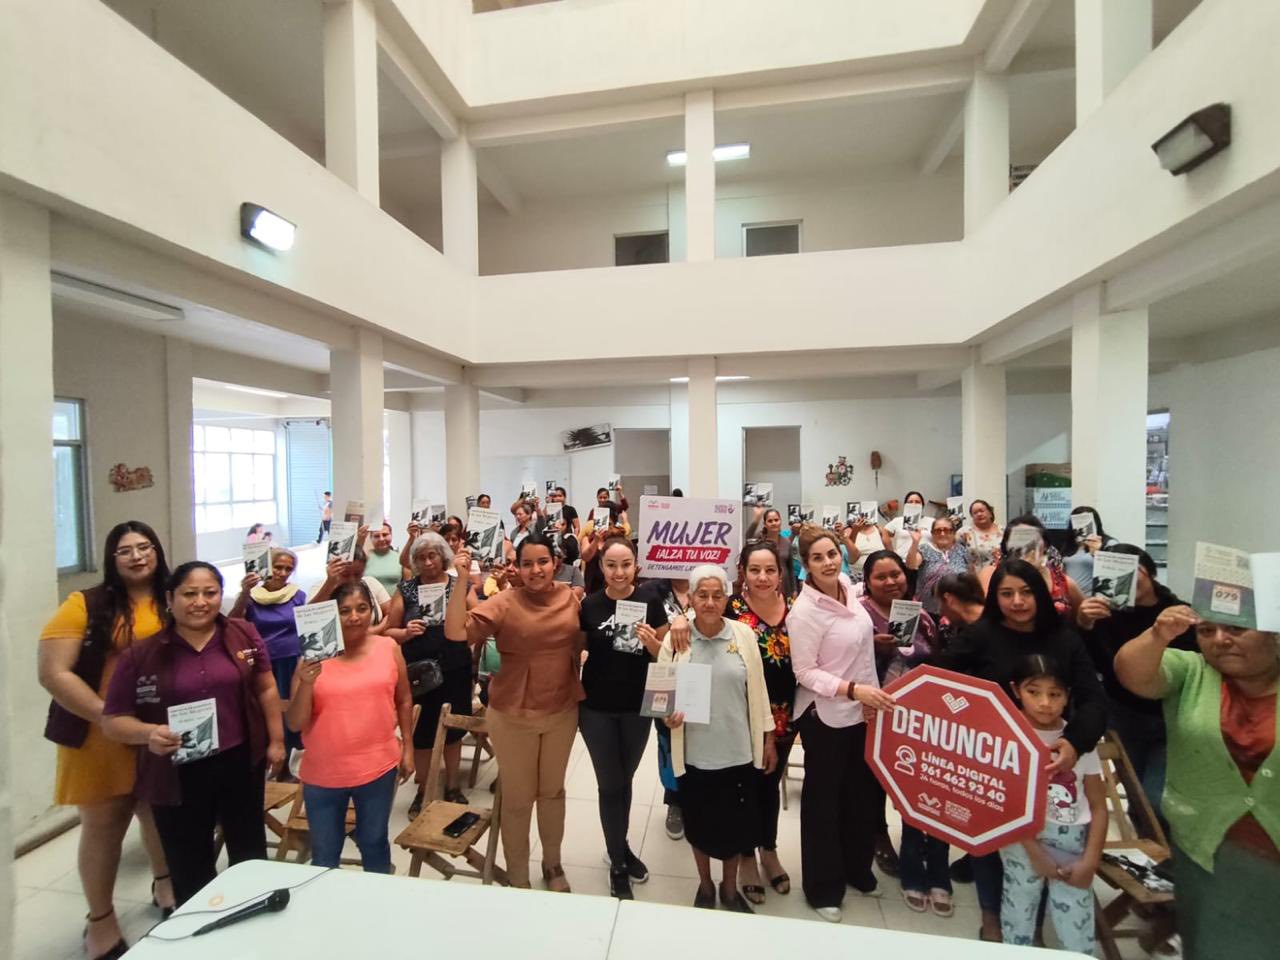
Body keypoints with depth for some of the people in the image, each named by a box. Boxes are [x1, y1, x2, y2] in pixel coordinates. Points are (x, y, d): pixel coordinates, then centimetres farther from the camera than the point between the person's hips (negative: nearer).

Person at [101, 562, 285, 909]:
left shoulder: (244, 636, -6)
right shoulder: (141, 654, -9)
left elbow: (266, 690, 1)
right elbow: (113, 719, -3)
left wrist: (276, 740, 0)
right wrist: (149, 733, -23)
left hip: (240, 764, 2)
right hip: (178, 775, -1)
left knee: (250, 853, 21)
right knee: (190, 869, 14)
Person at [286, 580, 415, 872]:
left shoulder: (388, 648, -6)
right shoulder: (313, 657, -9)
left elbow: (403, 701, 6)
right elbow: (294, 723, -8)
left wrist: (408, 747, 6)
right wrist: (306, 684, -25)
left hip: (378, 767, 1)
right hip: (323, 774, 0)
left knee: (374, 843, 20)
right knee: (324, 854, 18)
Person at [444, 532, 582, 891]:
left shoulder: (570, 597, -6)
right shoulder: (504, 603, -15)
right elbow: (456, 632, -26)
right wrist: (461, 580, -32)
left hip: (562, 712, 3)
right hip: (514, 716, -3)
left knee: (553, 791, 22)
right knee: (518, 798, 13)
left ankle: (552, 864, 46)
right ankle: (517, 878, 37)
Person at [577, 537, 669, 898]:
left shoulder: (651, 603, -10)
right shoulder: (589, 606, -11)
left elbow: (665, 655, -3)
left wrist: (652, 642, -22)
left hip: (637, 707, 2)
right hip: (597, 708, -1)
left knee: (625, 779, 22)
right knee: (610, 783, 11)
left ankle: (619, 846, 47)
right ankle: (618, 862, 34)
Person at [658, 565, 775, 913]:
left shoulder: (744, 634, -8)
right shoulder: (676, 638, -11)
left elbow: (758, 691, 1)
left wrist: (769, 739, 5)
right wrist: (668, 715, -22)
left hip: (738, 751, 1)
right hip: (694, 753, 0)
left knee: (736, 824, 17)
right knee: (700, 824, 19)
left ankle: (730, 888, 45)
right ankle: (705, 886, 47)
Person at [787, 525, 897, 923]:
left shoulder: (848, 585, -3)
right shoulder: (804, 612, -24)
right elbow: (804, 673, -21)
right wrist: (853, 690, -29)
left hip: (863, 711, 7)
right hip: (826, 717, -7)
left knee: (864, 792, 22)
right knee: (824, 800, 11)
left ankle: (857, 868, 46)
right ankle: (823, 888, 32)